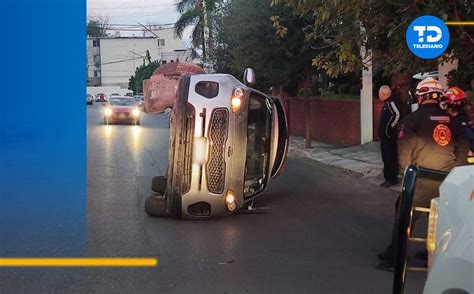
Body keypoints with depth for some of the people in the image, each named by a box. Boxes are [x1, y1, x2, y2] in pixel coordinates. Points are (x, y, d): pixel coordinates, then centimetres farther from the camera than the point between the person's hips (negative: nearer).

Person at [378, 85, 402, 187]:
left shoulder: (390, 102, -16)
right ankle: (388, 178, 22)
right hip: (385, 136, 11)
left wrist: (391, 127, -24)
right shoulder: (386, 103, 16)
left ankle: (392, 179, -2)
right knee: (386, 158, 15)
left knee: (390, 158, -6)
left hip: (389, 136, -11)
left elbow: (396, 114, -31)